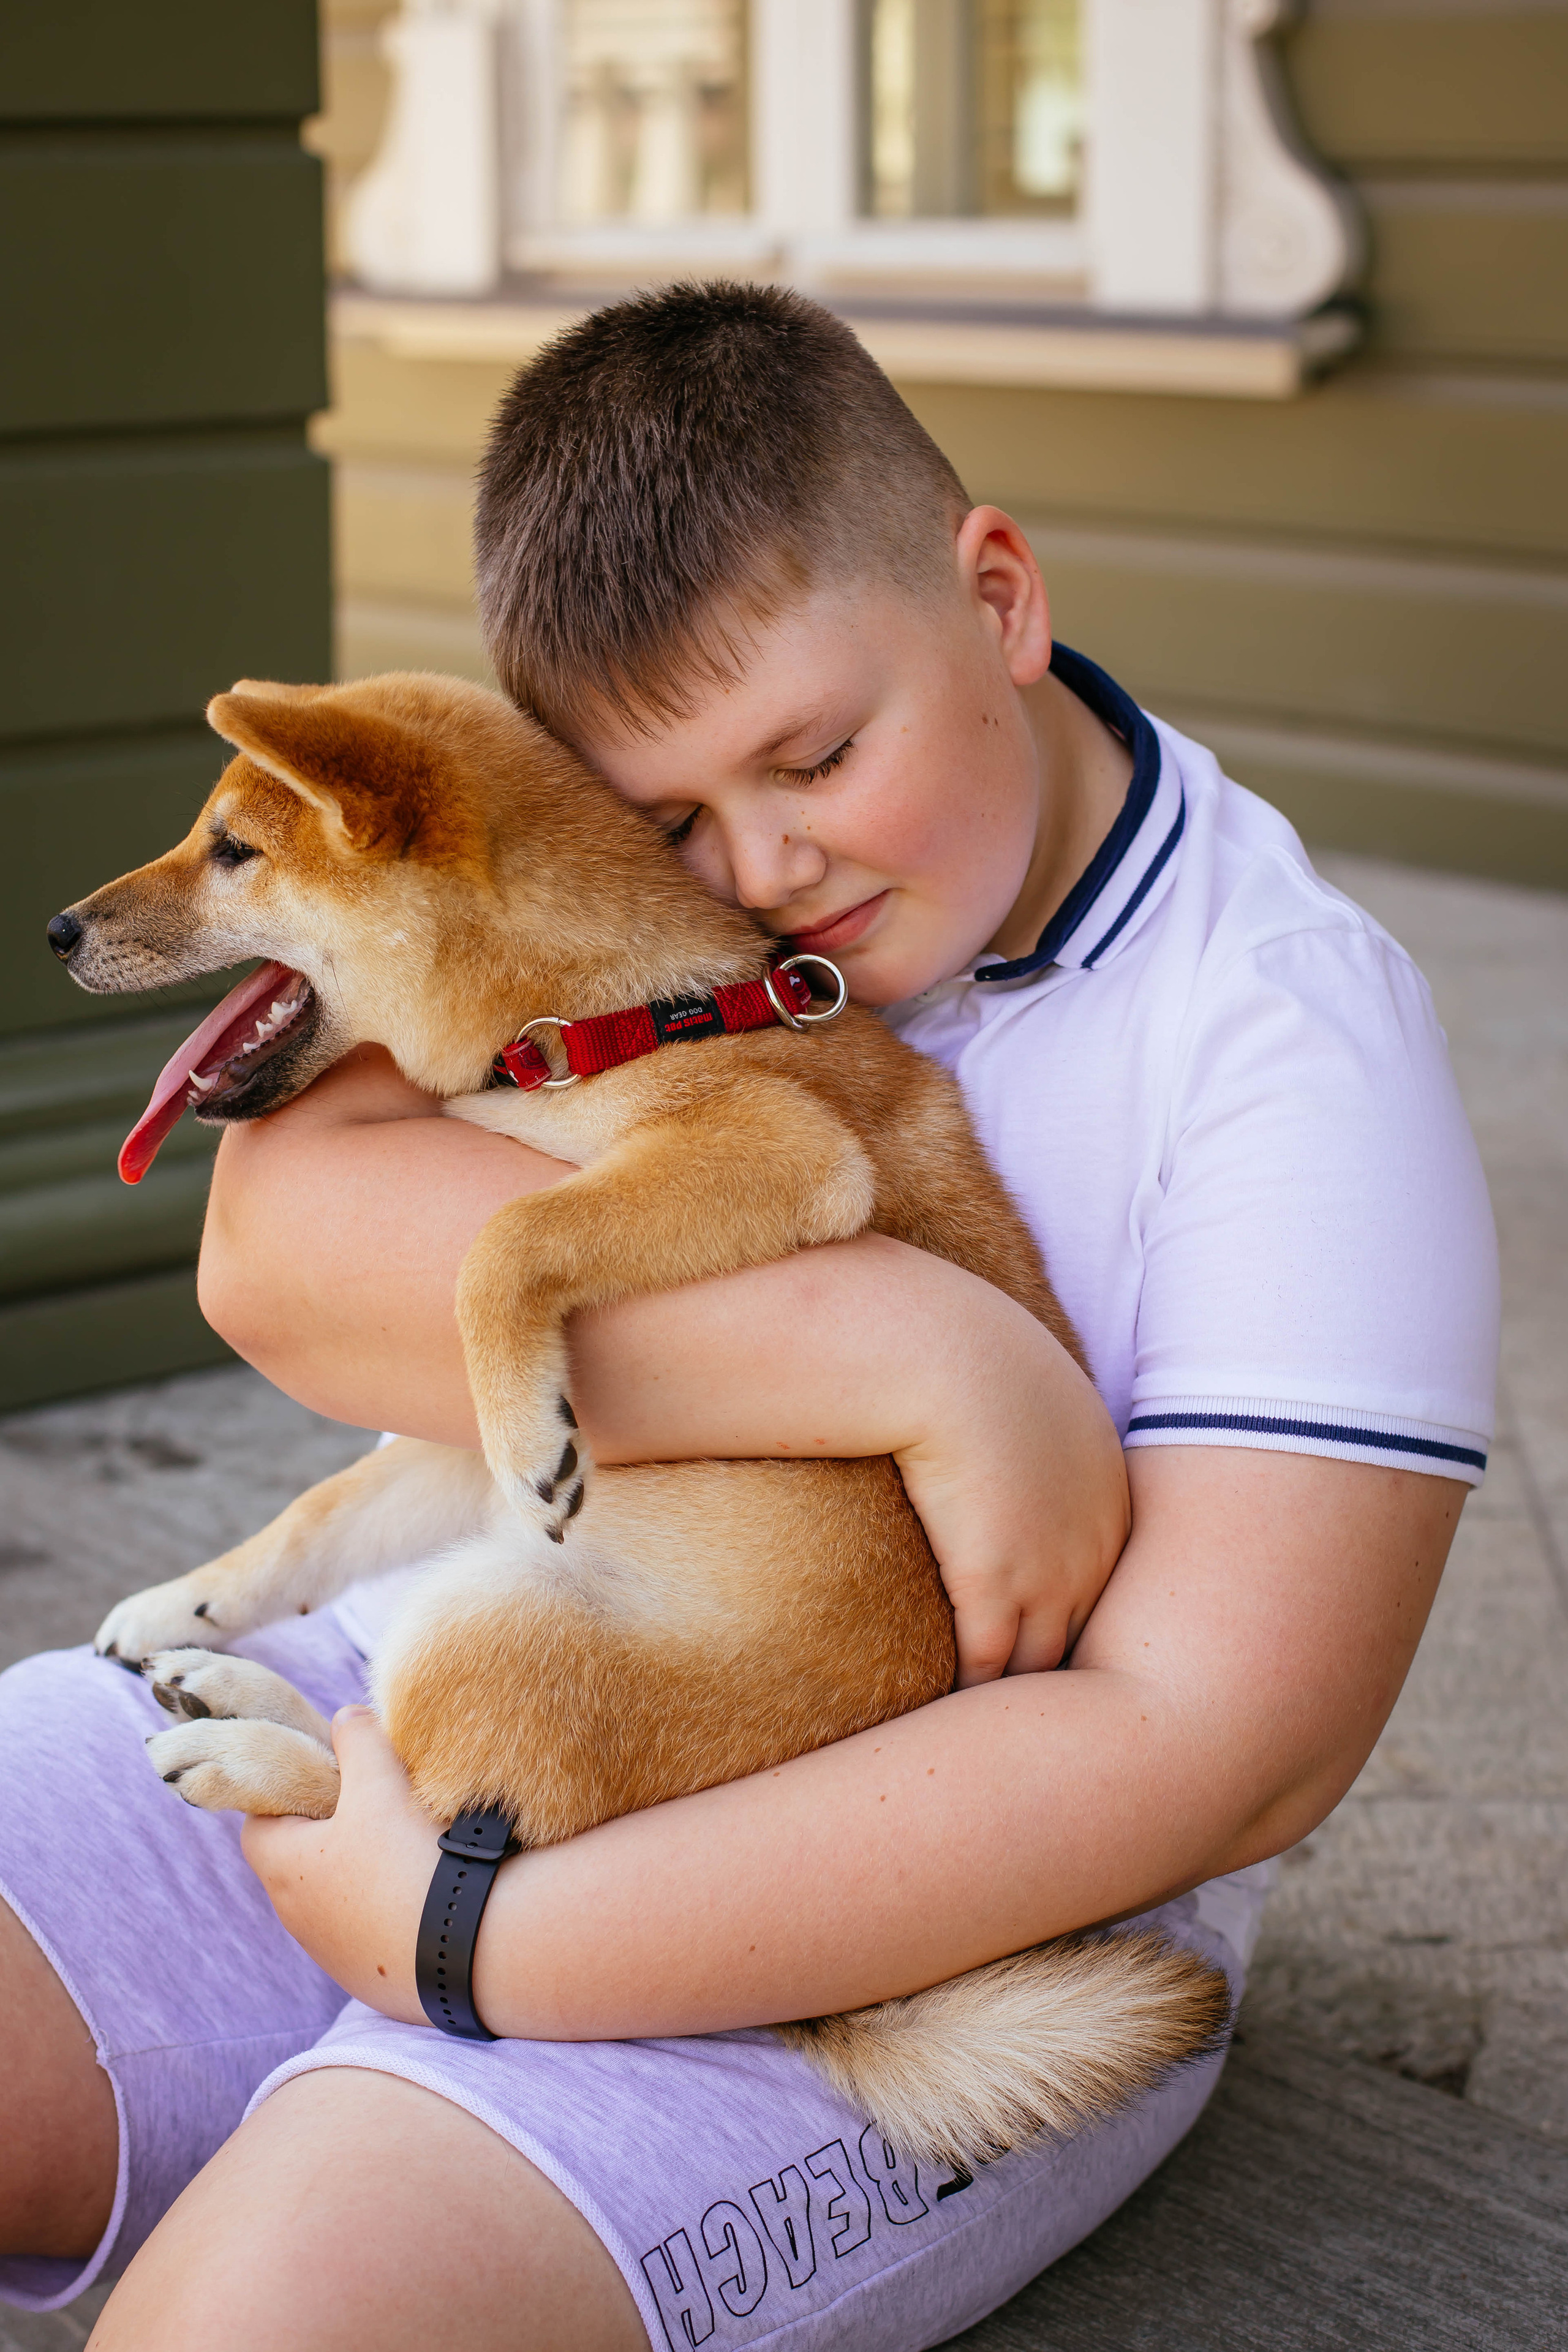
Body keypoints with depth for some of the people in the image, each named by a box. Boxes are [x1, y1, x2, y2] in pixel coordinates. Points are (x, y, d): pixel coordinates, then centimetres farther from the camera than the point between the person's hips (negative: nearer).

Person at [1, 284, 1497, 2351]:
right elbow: (276, 1239, -14)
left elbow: (1216, 1746, -19)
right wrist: (922, 1357, -24)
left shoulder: (1293, 1043, -10)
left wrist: (479, 1940, -22)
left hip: (919, 1928, -4)